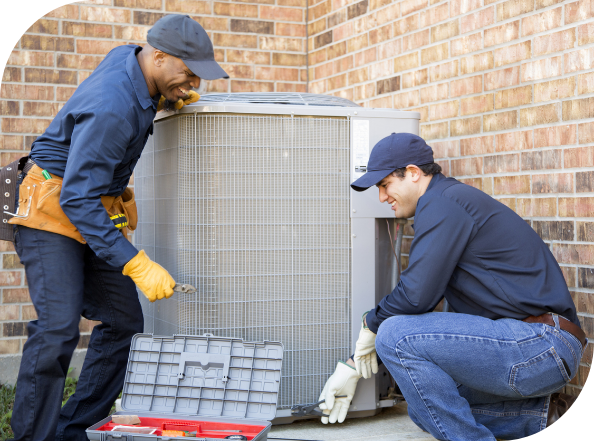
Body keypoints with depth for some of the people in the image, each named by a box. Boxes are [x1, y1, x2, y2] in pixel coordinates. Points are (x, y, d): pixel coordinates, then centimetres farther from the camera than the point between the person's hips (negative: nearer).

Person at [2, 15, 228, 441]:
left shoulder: (127, 57, -2)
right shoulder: (110, 108, -28)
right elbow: (77, 200, -31)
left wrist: (169, 99, 2)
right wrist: (137, 265, -34)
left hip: (94, 213, 9)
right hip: (52, 212, -9)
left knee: (124, 324, 4)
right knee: (57, 329, -19)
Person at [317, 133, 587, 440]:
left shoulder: (441, 202, -11)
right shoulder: (450, 203, 22)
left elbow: (416, 296, -18)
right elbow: (417, 299, 24)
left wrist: (370, 324, 4)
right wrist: (353, 366, 24)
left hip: (540, 344, -11)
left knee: (397, 336, -17)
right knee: (425, 407, 18)